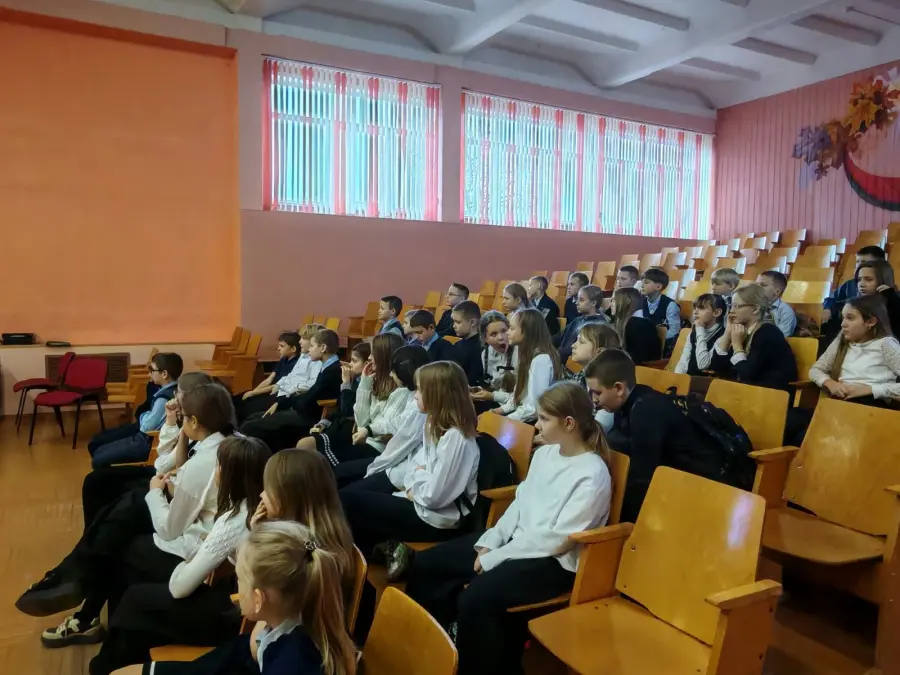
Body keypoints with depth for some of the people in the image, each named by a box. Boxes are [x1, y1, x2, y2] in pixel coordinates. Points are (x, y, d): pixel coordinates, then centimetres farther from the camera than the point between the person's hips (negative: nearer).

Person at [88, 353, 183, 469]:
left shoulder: (164, 398, -31)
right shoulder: (171, 389, 0)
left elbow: (147, 426, -24)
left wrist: (144, 417, -6)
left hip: (148, 442, -11)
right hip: (142, 431, 11)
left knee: (98, 459, -6)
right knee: (95, 443, 17)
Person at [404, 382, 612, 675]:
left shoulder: (592, 475, -18)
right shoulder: (544, 453, 7)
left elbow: (558, 539, -21)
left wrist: (494, 559, -18)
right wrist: (489, 542, -4)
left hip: (553, 561, -8)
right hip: (515, 541, 8)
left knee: (476, 597, -31)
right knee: (425, 564, 0)